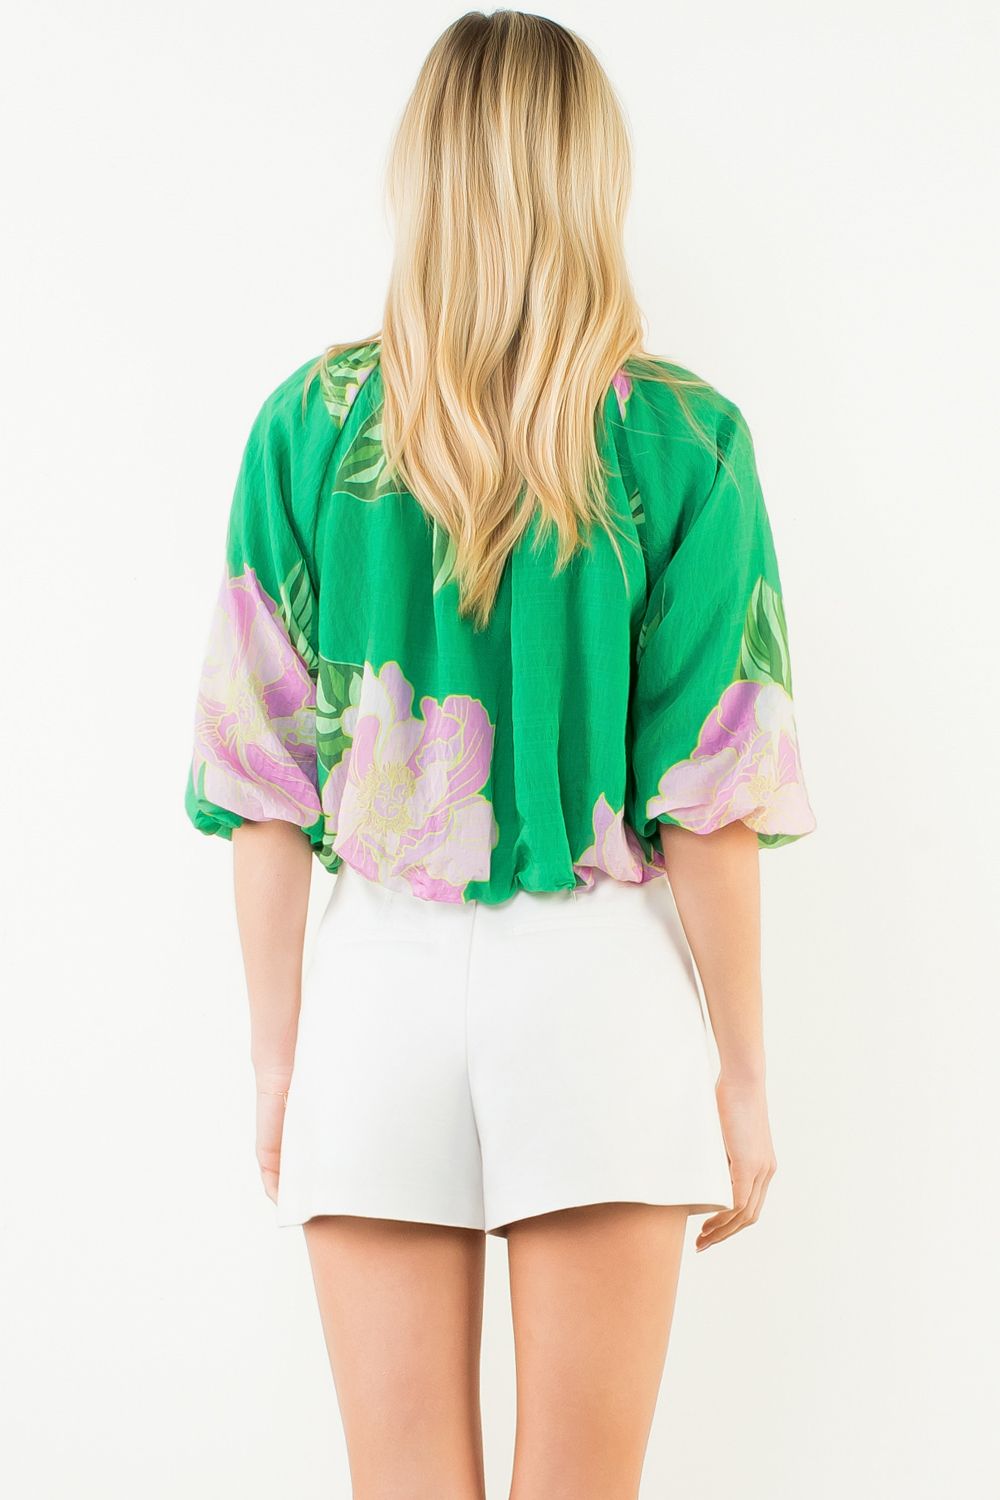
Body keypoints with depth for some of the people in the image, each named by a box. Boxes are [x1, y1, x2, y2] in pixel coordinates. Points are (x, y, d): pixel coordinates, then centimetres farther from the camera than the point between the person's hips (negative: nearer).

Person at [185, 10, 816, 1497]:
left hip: (380, 981, 1)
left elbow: (264, 773, 0)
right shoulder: (684, 438, -4)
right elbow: (708, 792, -5)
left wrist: (276, 1050, 9)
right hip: (602, 982, -1)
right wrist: (742, 1077, 4)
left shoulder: (312, 423, -1)